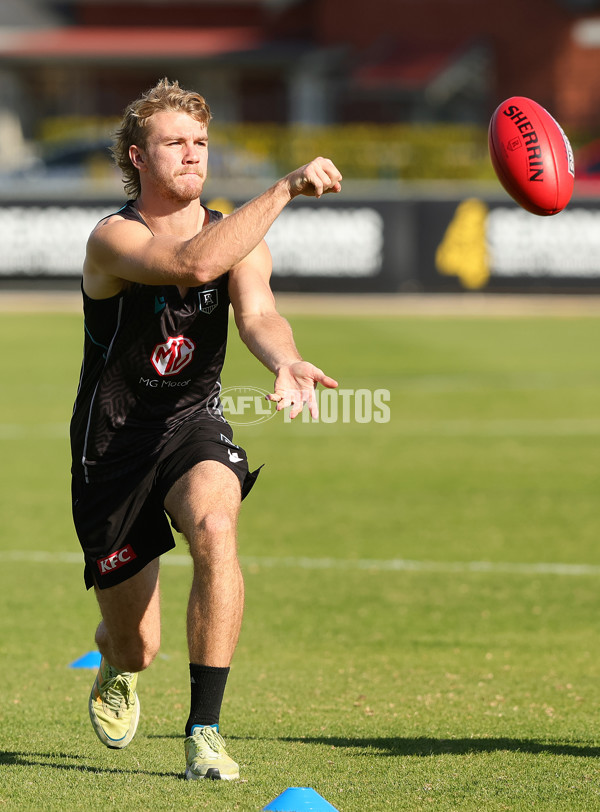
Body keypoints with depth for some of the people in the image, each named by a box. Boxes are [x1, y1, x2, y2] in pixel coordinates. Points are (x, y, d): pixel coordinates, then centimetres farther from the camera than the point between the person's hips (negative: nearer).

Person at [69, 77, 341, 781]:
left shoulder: (237, 239, -2)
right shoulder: (113, 239, -17)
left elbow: (257, 312, -21)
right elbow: (193, 263, -37)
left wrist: (284, 360, -44)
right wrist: (285, 188, -40)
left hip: (193, 429, 2)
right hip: (112, 444, -2)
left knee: (214, 527, -34)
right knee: (137, 645, 5)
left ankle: (205, 729, -26)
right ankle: (117, 671, 48)